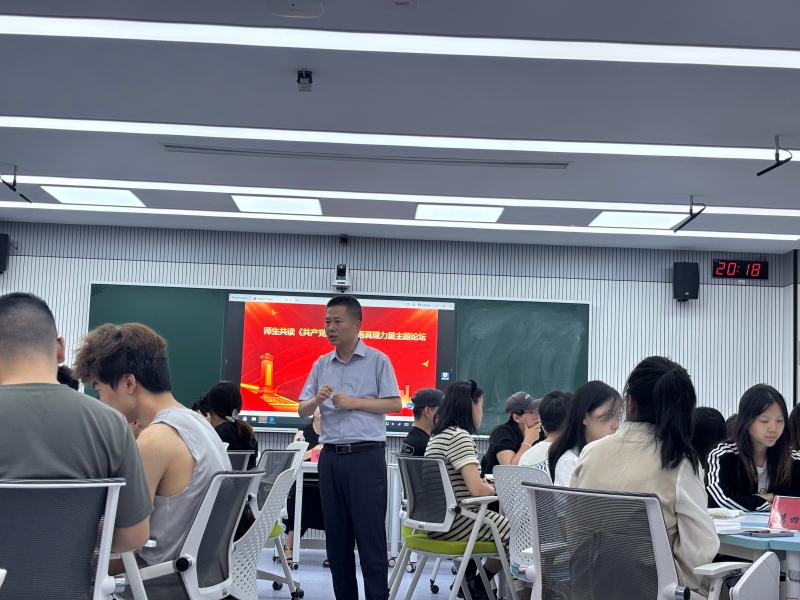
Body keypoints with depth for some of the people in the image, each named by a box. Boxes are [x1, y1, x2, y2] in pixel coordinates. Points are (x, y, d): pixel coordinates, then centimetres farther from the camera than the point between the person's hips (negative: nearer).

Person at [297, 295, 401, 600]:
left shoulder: (377, 361, 0)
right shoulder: (321, 365, 12)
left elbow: (395, 404, -5)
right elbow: (302, 410, 11)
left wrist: (353, 402, -12)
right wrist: (317, 400, -11)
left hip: (366, 456, -5)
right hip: (331, 457, 5)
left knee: (370, 534, -4)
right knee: (336, 535, 8)